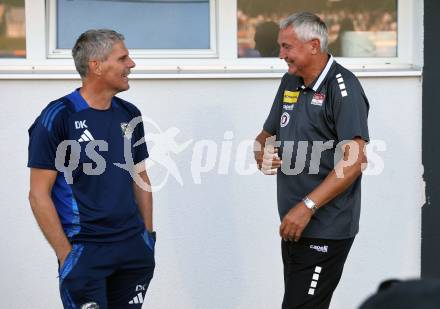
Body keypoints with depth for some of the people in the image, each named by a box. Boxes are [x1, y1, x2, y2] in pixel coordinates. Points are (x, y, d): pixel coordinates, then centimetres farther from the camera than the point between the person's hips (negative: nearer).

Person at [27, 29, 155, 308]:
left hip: (134, 248, 6)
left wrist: (148, 235, 11)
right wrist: (66, 255, -12)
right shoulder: (58, 117, -9)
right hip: (85, 252, -5)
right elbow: (39, 194, -9)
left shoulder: (129, 115, 9)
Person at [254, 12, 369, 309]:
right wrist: (261, 153, -1)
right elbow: (266, 135, 25)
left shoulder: (342, 87, -13)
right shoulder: (290, 83, 13)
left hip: (325, 230, -9)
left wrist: (307, 207, -25)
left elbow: (355, 160, -21)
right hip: (295, 224, 9)